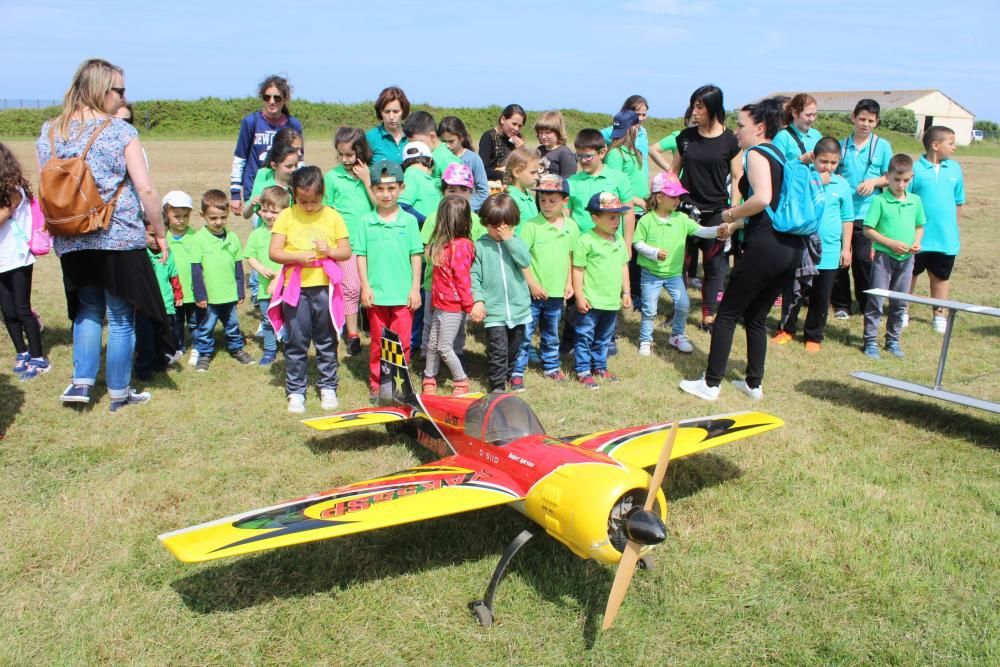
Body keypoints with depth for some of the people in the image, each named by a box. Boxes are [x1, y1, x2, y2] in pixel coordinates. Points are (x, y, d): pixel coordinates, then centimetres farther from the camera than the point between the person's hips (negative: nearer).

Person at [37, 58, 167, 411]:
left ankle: (81, 382, 15)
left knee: (87, 310, 22)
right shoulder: (121, 131, -8)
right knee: (121, 318, 8)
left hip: (72, 242, 4)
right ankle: (119, 393, 18)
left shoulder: (49, 133, 6)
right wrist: (159, 232, 0)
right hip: (120, 240, -4)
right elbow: (146, 189, -11)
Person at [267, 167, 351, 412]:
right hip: (295, 288, 0)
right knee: (296, 343, 6)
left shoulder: (333, 217, 2)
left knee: (326, 342, 11)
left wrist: (329, 251, -16)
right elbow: (274, 253, -3)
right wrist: (298, 256, -19)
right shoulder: (286, 217, 0)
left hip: (325, 287, 1)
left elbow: (346, 252, 3)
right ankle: (295, 391, 17)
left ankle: (328, 387, 24)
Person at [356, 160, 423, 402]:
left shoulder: (409, 221, -1)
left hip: (403, 294, 0)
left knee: (402, 343, 4)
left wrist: (415, 288, -2)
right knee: (378, 342, 11)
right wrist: (365, 287, -4)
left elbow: (416, 256, 1)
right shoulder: (367, 222, 0)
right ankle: (376, 385, 22)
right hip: (376, 294, 1)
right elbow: (361, 256, 2)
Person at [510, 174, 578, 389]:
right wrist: (532, 284, -14)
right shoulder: (531, 226, -12)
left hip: (556, 292, 4)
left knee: (551, 335, 20)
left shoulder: (571, 226, 2)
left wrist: (569, 283, 8)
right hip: (531, 292, -4)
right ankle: (517, 372, 14)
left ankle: (551, 366, 37)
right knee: (525, 334, 3)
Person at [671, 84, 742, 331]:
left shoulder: (730, 140, -4)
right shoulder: (686, 136, 3)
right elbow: (674, 170, 11)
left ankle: (708, 315, 13)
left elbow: (737, 178, 0)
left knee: (714, 264, 4)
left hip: (715, 212, -2)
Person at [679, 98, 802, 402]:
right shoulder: (778, 155, 19)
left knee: (727, 313, 3)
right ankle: (754, 383, 25)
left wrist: (731, 213, -9)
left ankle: (711, 384, 8)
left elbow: (762, 198, -25)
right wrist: (735, 226, 25)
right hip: (791, 248, 9)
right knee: (756, 317, 19)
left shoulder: (756, 153, -7)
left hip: (765, 246, -9)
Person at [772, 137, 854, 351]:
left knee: (821, 299, 10)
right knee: (793, 293, 7)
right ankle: (786, 329, 25)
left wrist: (846, 248, 7)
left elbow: (847, 219, 9)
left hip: (829, 253, 2)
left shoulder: (842, 185, 3)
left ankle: (814, 336, 24)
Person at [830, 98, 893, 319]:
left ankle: (867, 304, 12)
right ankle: (841, 303, 16)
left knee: (864, 259, -1)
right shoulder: (842, 145, 8)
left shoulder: (882, 146, 3)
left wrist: (874, 181, -13)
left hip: (867, 212, -2)